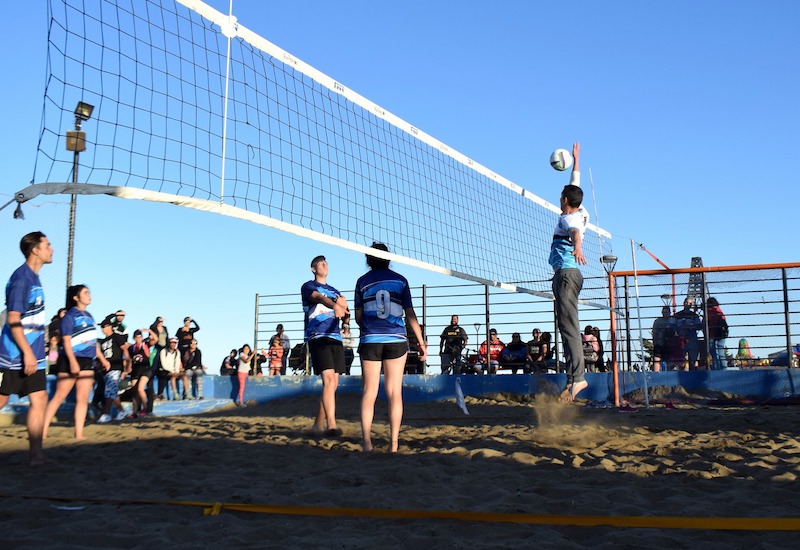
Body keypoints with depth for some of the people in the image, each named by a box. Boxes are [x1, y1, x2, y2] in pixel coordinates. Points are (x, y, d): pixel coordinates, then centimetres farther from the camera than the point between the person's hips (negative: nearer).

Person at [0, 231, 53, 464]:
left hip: (33, 354, 8)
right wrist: (27, 352, -21)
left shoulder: (33, 277, 13)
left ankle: (36, 454, 7)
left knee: (39, 399, 3)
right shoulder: (21, 278, -14)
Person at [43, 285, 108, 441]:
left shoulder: (89, 316, 15)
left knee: (83, 399, 4)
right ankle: (43, 432, 1)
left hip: (87, 361, 7)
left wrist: (102, 359, 19)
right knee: (59, 397, -4)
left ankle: (79, 434, 6)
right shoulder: (70, 316, -6)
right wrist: (73, 362, -23)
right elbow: (66, 341, -13)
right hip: (71, 361, -7)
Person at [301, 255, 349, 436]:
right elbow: (318, 297, -18)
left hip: (336, 338, 6)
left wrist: (344, 310, -4)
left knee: (333, 384, 4)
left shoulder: (335, 291, 24)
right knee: (328, 379, -20)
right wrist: (334, 305, -39)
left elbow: (345, 319, 19)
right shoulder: (308, 286, 6)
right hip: (318, 338, -6)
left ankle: (318, 425, 13)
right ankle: (331, 425, -25)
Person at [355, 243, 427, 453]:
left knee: (369, 392, 6)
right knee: (395, 392, 3)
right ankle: (393, 442, 2)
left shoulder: (362, 281, 6)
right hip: (396, 340, 0)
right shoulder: (400, 280, 5)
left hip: (370, 341, 0)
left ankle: (366, 441, 1)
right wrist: (421, 342, 10)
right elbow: (410, 314, 3)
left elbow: (358, 316, 7)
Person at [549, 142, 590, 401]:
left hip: (566, 273, -10)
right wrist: (576, 160, 44)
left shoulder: (569, 218, -9)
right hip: (567, 273, 10)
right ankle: (574, 377, 5)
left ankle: (577, 377, -21)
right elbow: (575, 185, 32)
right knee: (567, 325, 7)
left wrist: (577, 247, -54)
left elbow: (575, 232, -33)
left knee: (568, 325, -15)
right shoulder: (579, 213, 16)